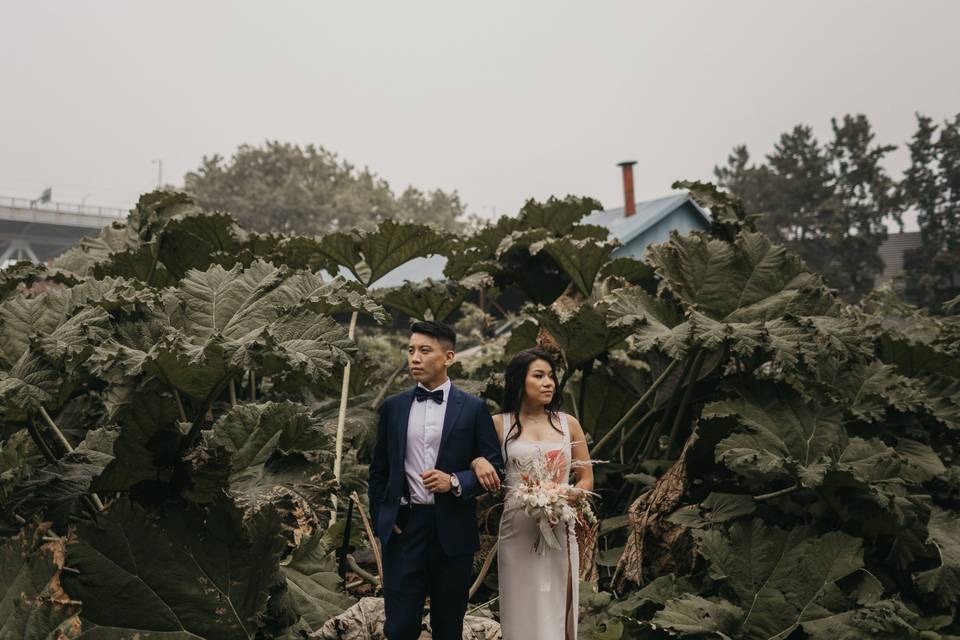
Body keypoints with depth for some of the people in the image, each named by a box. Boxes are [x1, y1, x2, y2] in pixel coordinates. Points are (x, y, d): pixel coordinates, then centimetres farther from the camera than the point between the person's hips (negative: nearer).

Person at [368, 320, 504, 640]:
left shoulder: (473, 408, -1)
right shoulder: (393, 407, 7)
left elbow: (493, 466, -1)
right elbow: (379, 470, 13)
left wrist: (456, 482, -16)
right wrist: (380, 517, 4)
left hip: (452, 531, -1)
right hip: (402, 528, 1)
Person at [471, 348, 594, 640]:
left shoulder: (568, 424, 6)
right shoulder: (499, 425, 1)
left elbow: (586, 479, 9)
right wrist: (478, 462, -14)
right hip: (518, 532, -1)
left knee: (556, 612, 7)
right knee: (523, 614, 5)